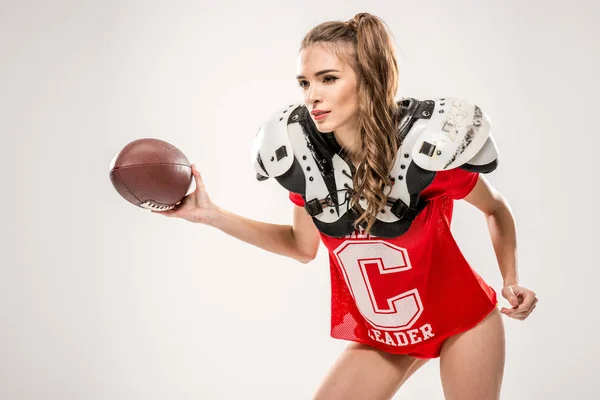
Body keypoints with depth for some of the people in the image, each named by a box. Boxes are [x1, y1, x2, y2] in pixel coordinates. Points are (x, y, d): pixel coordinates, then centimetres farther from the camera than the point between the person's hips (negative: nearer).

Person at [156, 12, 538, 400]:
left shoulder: (425, 144, -24)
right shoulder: (305, 153, -14)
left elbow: (496, 208, -3)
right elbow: (304, 246, 2)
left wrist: (511, 279, -11)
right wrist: (211, 214, -6)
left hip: (462, 320, -3)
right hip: (380, 335, 3)